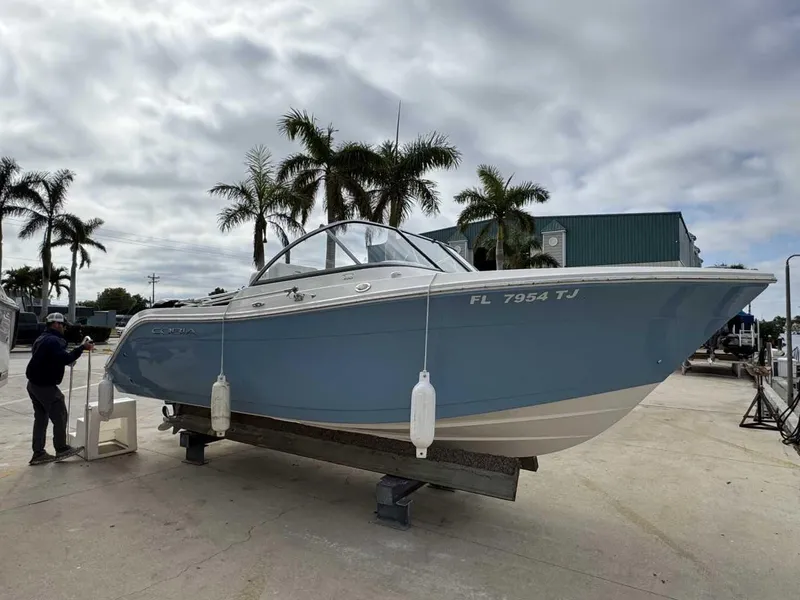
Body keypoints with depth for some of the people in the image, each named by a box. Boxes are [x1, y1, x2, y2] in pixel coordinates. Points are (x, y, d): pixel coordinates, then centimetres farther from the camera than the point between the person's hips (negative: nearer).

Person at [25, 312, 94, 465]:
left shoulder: (42, 339, 15)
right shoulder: (54, 340, -18)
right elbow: (65, 359, -27)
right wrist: (82, 348, -23)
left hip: (34, 384, 10)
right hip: (45, 386, -10)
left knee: (40, 418, 15)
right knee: (59, 417, 2)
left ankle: (38, 453, 19)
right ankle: (61, 450, 11)